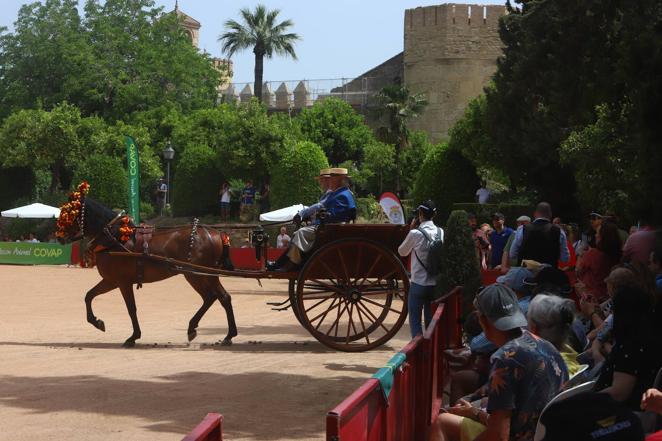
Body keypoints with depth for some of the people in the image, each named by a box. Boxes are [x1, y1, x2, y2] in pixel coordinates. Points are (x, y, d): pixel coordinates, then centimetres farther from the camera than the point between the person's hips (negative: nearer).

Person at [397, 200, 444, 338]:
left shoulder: (415, 234, -13)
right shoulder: (441, 233, -1)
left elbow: (402, 252, 2)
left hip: (418, 284, -4)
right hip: (436, 284, 4)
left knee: (415, 320, 3)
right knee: (430, 320, 13)